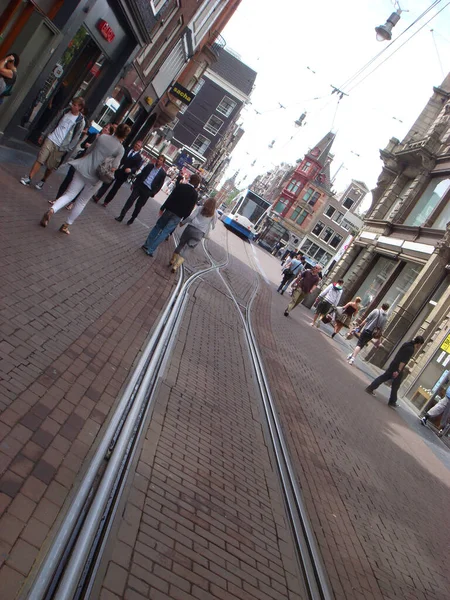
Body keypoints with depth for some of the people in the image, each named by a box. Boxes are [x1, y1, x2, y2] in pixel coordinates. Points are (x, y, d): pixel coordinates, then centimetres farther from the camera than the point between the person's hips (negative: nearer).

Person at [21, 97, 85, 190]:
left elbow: (76, 138, -8)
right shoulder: (65, 111, 5)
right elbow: (53, 124, 13)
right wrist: (43, 135, 14)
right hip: (51, 139, 3)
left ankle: (42, 181, 25)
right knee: (40, 160, -3)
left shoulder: (80, 121, -8)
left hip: (61, 147, -3)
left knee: (50, 166, 5)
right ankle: (29, 179, 0)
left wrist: (66, 149, -13)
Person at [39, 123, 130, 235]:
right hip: (96, 176, -2)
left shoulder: (101, 137, 3)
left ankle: (51, 210, -19)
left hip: (84, 168, 3)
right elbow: (114, 167, -13)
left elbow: (88, 150, 13)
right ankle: (66, 225, 16)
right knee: (82, 201, 11)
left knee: (69, 194, 5)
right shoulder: (120, 148, -7)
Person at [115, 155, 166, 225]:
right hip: (140, 185, 2)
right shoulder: (150, 165, 7)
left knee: (139, 205, 5)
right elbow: (141, 174, 13)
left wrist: (152, 193, -7)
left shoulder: (162, 173, -3)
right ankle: (121, 216, -2)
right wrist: (135, 183, 8)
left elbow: (159, 185, -1)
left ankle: (132, 219, 23)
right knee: (130, 200, -6)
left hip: (147, 191, -2)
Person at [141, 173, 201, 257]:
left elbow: (170, 198, -1)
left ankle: (147, 245, 19)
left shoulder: (181, 186, -1)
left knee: (158, 226, 18)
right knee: (165, 232, 1)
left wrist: (162, 208, 3)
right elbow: (190, 209, -6)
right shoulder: (195, 194, -6)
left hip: (169, 210, 2)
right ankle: (150, 249, 0)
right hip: (178, 216, -2)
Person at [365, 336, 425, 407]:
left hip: (393, 365, 8)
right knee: (395, 386, 5)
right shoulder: (411, 349, -19)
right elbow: (404, 361, -24)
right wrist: (398, 371, -26)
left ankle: (370, 388, 10)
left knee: (383, 377, 12)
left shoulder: (407, 344, 7)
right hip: (397, 368, -8)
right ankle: (392, 401, 15)